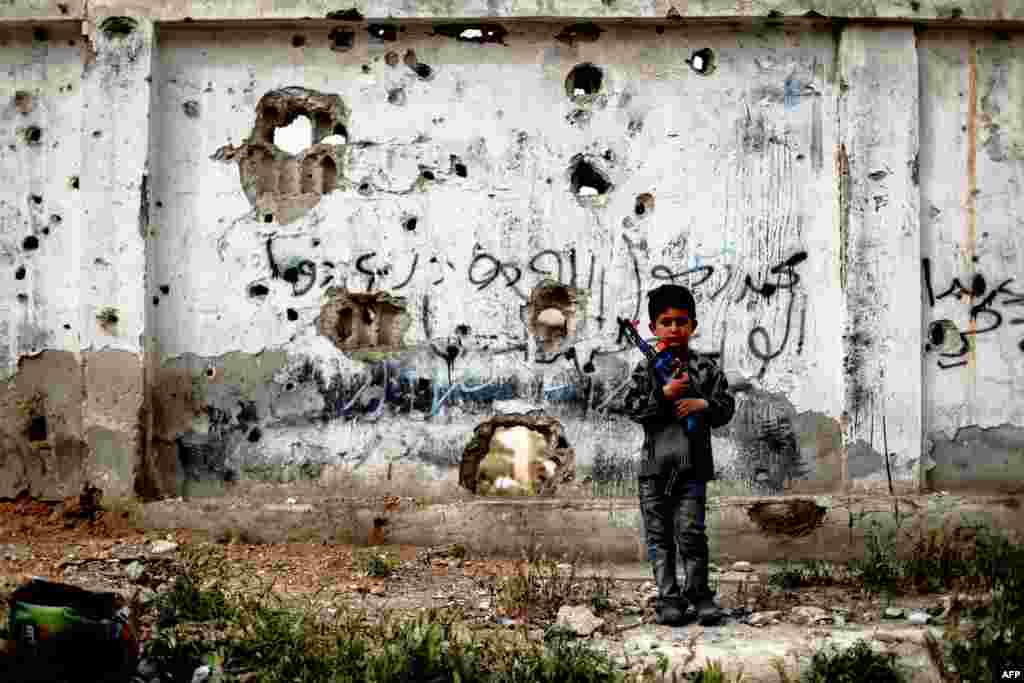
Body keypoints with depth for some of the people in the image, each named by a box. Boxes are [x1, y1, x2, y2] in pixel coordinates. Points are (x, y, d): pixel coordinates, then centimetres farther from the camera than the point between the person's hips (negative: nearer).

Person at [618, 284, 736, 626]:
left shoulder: (706, 367, 6)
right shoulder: (647, 368, 5)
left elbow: (726, 406, 5)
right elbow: (632, 408, -4)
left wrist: (704, 404, -13)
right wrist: (663, 394, -15)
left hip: (692, 464, -1)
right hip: (655, 463, 1)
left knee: (691, 531, -4)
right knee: (659, 534, 5)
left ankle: (699, 592, 11)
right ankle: (668, 597, 12)